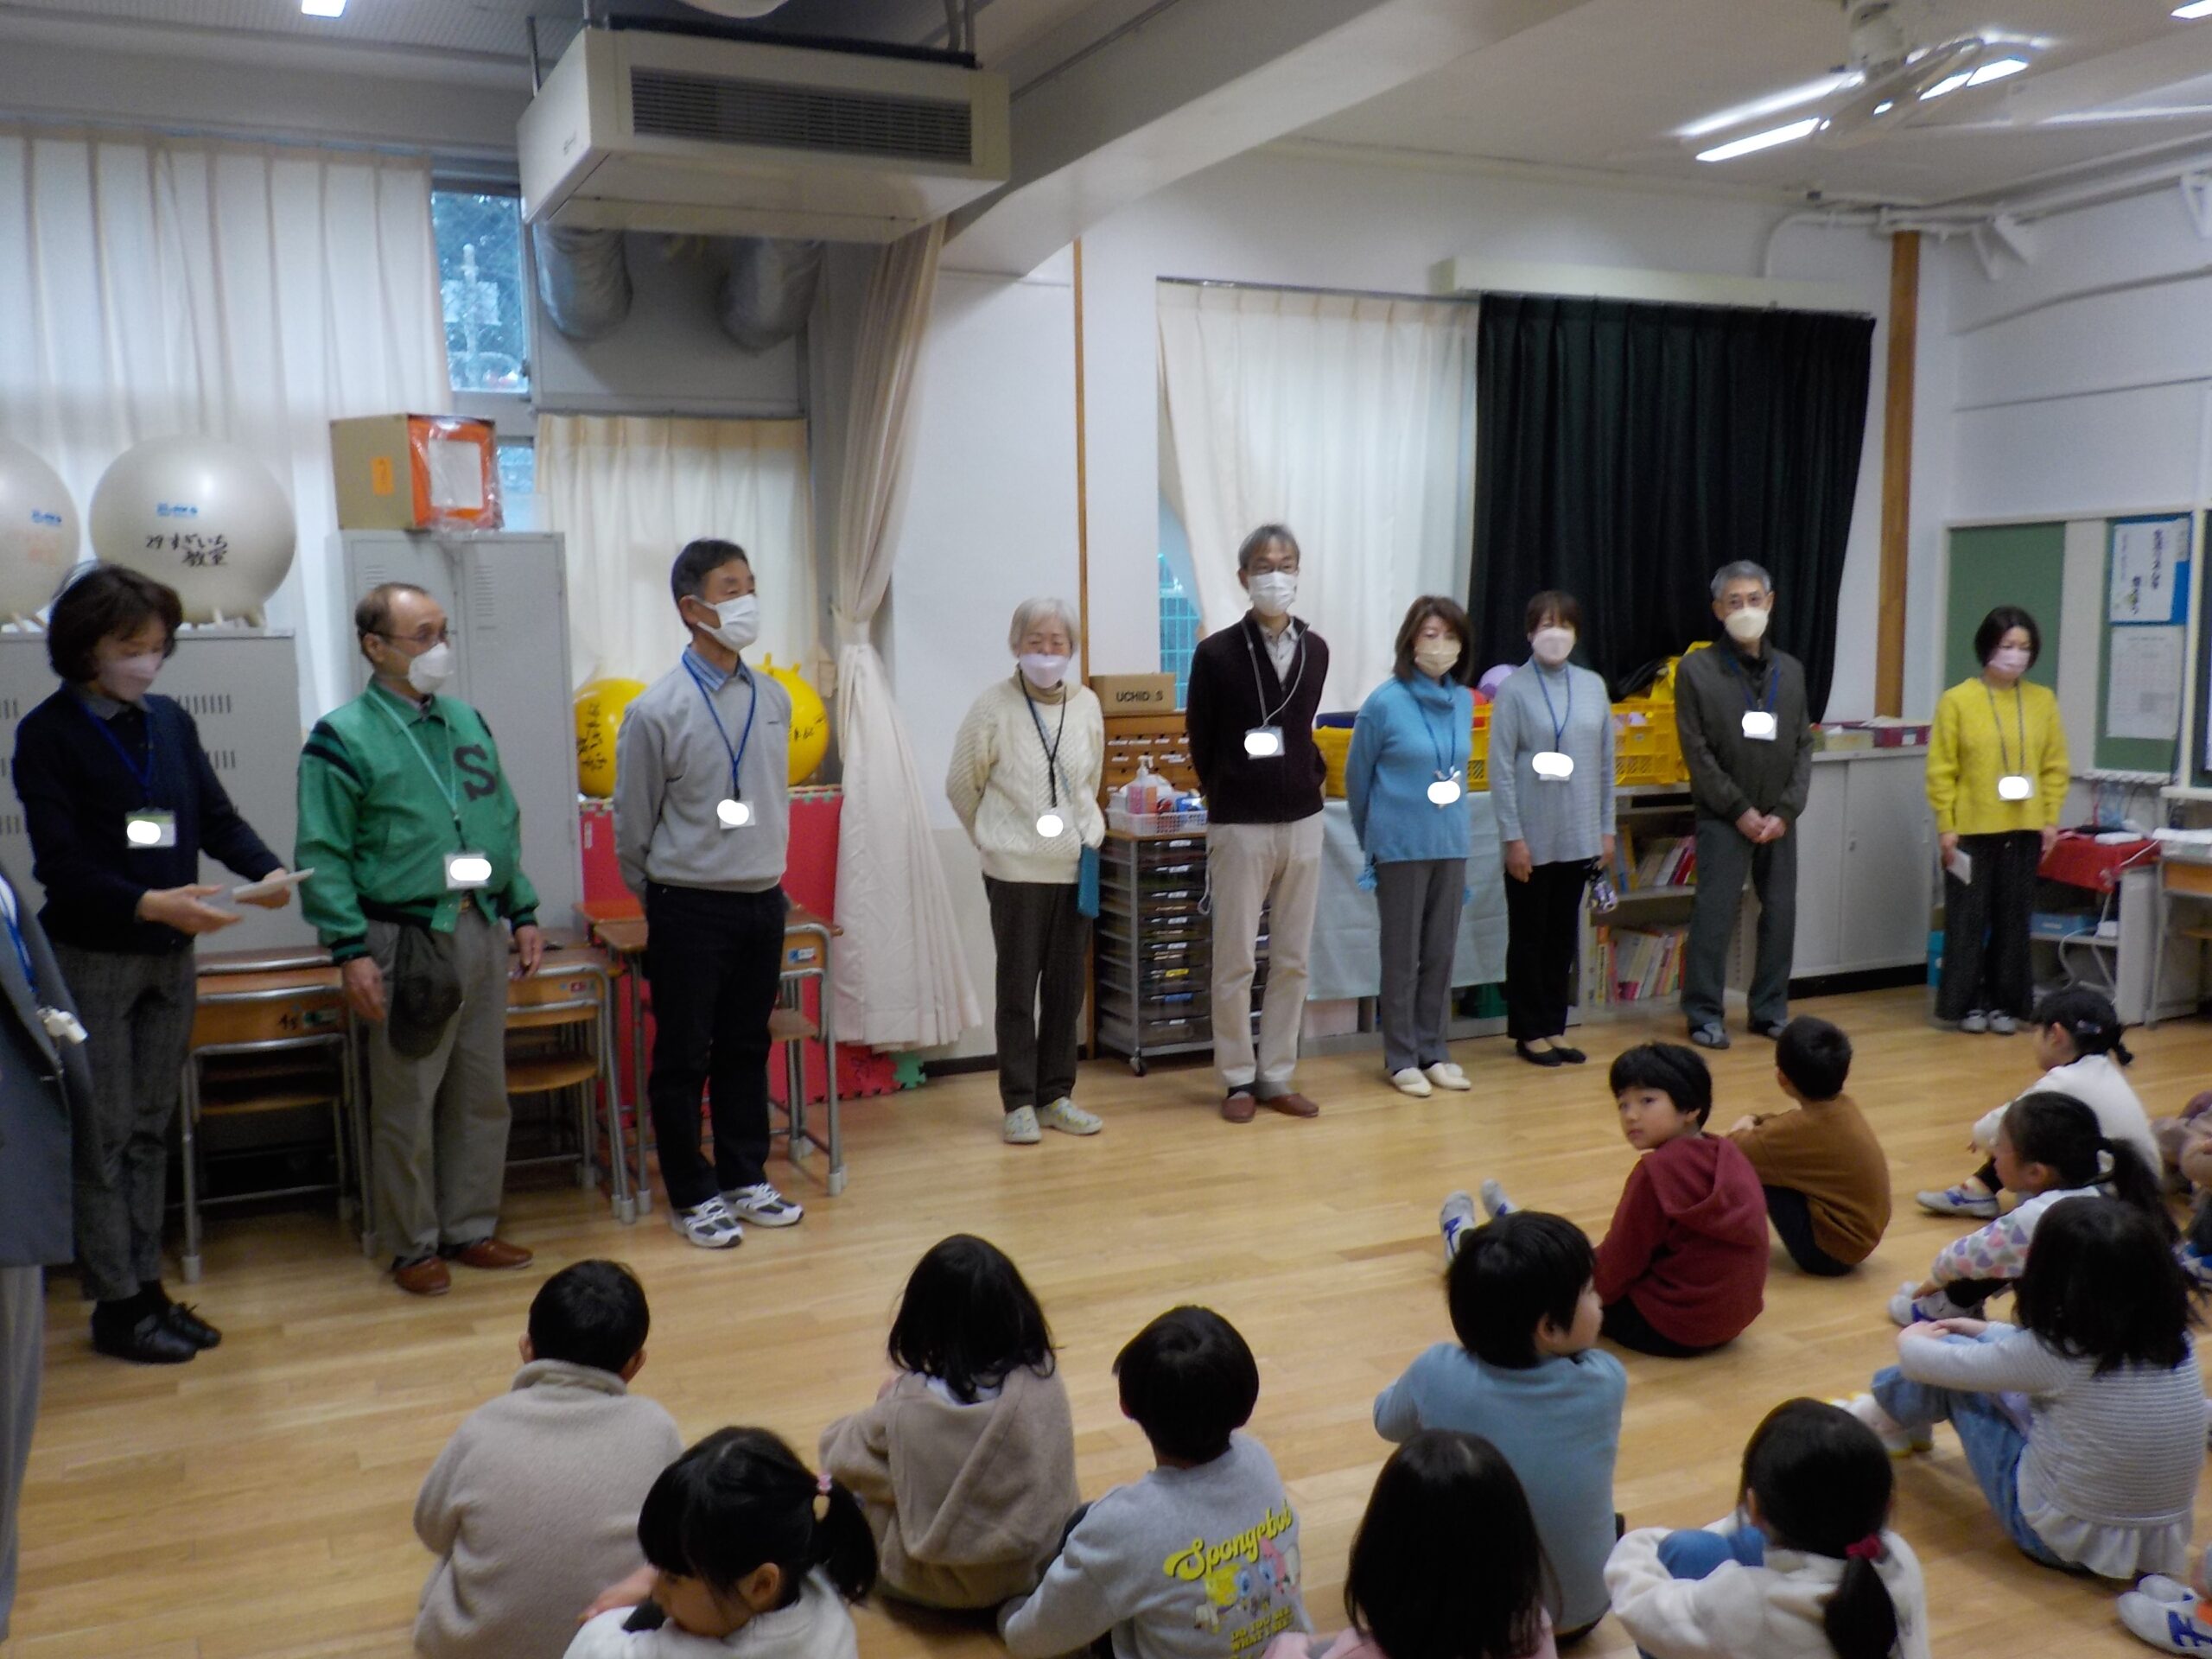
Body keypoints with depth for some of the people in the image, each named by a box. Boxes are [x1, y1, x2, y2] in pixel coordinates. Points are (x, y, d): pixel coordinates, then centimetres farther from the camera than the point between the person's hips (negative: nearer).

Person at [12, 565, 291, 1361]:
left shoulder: (170, 720, 8)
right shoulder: (48, 732, -8)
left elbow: (218, 816, 7)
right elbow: (59, 862, -15)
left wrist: (269, 871, -13)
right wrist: (149, 903, -29)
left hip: (171, 955, 5)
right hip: (92, 957, -5)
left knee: (151, 1130, 12)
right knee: (103, 1136, 1)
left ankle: (147, 1288, 22)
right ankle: (116, 1305, 11)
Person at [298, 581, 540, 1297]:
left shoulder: (467, 721, 12)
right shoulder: (343, 738, -7)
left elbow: (504, 825, 17)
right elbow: (323, 857, -10)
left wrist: (523, 913, 12)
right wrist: (352, 950, -15)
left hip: (481, 932, 6)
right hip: (409, 941, -6)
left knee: (482, 1095, 12)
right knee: (407, 1103, 3)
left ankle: (471, 1228, 26)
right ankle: (414, 1245, 17)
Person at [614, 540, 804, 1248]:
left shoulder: (774, 700, 2)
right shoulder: (657, 710, -13)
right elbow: (632, 825, -3)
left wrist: (767, 879, 15)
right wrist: (661, 902, 6)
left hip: (762, 902, 5)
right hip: (691, 909, -5)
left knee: (747, 1050, 15)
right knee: (684, 1057, 6)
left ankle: (746, 1179, 29)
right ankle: (692, 1196, 20)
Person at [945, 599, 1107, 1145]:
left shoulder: (1087, 705, 1)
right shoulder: (994, 707, -9)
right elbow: (961, 785, 1)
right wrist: (992, 837, 8)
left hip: (1077, 867, 4)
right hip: (1016, 871, -4)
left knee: (1067, 986, 9)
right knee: (1018, 988, 3)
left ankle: (1056, 1095, 21)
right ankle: (1019, 1103, 12)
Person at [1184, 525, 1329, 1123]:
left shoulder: (1315, 650, 5)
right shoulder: (1216, 653, -8)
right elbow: (1201, 740, 1)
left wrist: (1310, 778, 8)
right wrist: (1228, 794, 8)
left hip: (1302, 820, 4)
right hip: (1239, 825, -4)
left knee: (1292, 960, 8)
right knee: (1235, 961, 2)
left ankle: (1276, 1077, 19)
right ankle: (1238, 1078, 15)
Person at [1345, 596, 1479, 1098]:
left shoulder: (1463, 702, 3)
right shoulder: (1385, 703, -11)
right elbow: (1357, 777, 0)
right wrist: (1373, 839, 10)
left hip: (1452, 845, 5)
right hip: (1402, 847, -5)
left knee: (1441, 952, 11)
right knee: (1403, 954, 5)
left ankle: (1432, 1051, 23)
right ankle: (1401, 1058, 15)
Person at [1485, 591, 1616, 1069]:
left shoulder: (1593, 687, 6)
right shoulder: (1514, 689, -7)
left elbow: (1606, 763, 10)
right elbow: (1501, 768, -9)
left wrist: (1606, 830, 9)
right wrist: (1513, 837, -11)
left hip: (1578, 838, 4)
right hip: (1532, 840, -4)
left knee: (1563, 937, 12)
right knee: (1529, 937, 6)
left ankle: (1554, 1028, 23)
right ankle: (1530, 1032, 18)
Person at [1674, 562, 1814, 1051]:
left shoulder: (1790, 670, 9)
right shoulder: (1697, 670, -4)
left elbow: (1803, 746, 7)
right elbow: (1696, 752, -7)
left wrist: (1786, 811, -5)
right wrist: (1741, 810, -10)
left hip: (1779, 819, 4)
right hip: (1723, 818, -4)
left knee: (1780, 913, 7)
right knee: (1714, 914, -4)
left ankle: (1770, 1009, 19)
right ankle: (1704, 1013, 6)